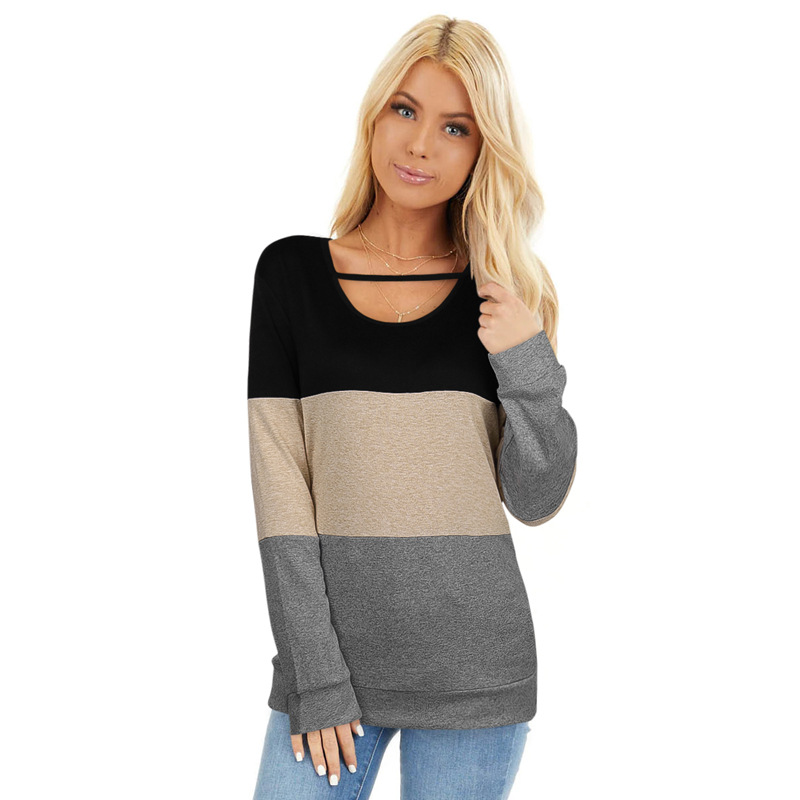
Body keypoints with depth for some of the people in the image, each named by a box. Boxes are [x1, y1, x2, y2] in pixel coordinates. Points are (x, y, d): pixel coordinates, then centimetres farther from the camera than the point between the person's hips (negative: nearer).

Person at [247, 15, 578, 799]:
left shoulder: (505, 291, 3)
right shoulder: (293, 270, 0)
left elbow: (536, 500, 2)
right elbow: (280, 489, -3)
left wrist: (530, 368, -13)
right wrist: (318, 675, -8)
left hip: (474, 667, 1)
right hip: (328, 646, 0)